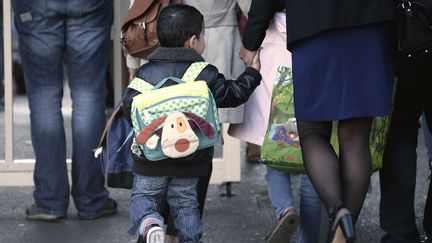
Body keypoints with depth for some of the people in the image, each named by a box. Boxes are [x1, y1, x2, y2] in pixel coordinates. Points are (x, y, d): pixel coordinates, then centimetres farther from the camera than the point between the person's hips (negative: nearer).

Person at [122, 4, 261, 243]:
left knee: (143, 196, 10)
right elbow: (233, 94, 4)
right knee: (185, 201, 14)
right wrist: (252, 73, 19)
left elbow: (129, 104, -11)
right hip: (189, 159, 1)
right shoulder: (205, 74, -6)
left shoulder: (145, 72, -6)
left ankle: (149, 223, -17)